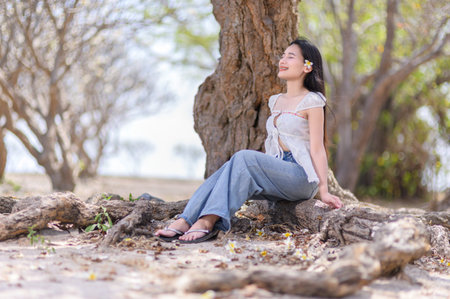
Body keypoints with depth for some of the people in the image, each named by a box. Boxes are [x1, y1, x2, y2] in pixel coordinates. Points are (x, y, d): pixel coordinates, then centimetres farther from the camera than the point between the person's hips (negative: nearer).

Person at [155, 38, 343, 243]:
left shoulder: (312, 101, -3)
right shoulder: (276, 101, 21)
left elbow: (317, 149, -8)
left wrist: (324, 191, -13)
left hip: (301, 177, -7)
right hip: (276, 174, 7)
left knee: (244, 158, -30)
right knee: (230, 169, -22)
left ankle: (208, 221, -41)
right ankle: (184, 222, -37)